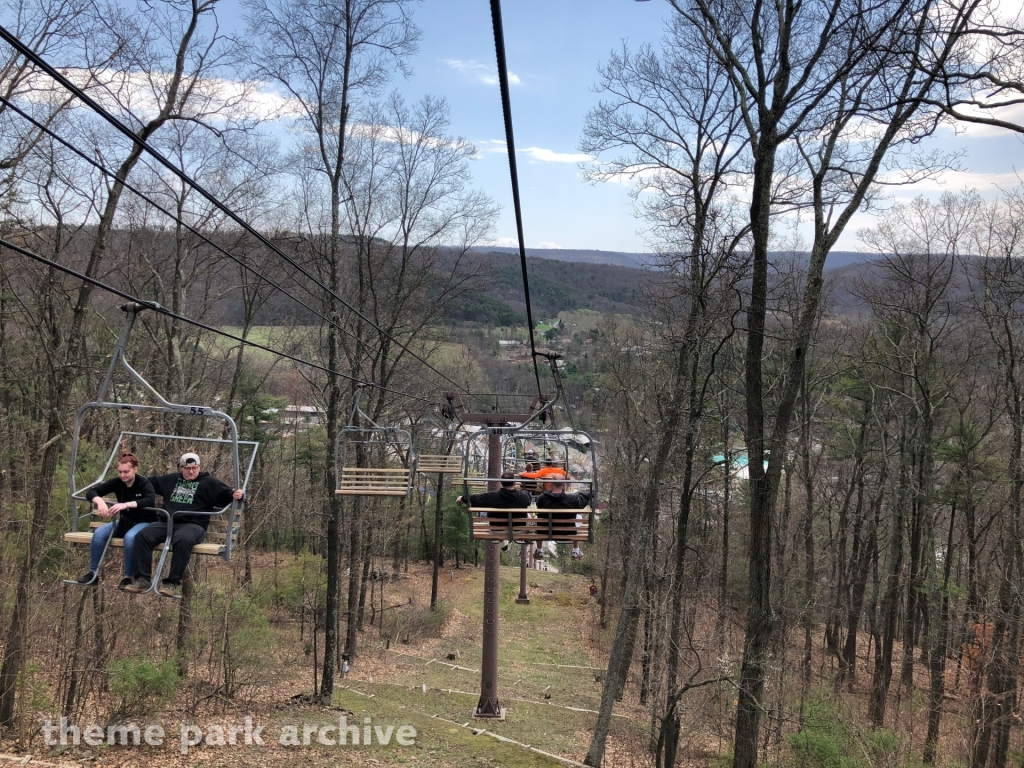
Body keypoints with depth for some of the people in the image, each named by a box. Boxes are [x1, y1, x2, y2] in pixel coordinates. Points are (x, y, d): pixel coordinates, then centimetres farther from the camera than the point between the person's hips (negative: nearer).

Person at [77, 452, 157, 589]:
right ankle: (93, 573, -7)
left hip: (144, 523, -5)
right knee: (99, 533, -20)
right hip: (125, 521, 5)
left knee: (130, 537, -36)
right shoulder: (117, 482, -4)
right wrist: (100, 501, -34)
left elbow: (151, 500, -36)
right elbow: (91, 492, -10)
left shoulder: (144, 483, -17)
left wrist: (126, 504, -48)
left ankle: (128, 577, -22)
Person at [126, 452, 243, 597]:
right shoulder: (171, 479, 24)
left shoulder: (209, 483, 9)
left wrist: (236, 495, -21)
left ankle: (173, 583, -31)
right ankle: (143, 579, -16)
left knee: (182, 540, -38)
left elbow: (227, 495, 2)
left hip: (193, 525, -5)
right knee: (142, 536, -20)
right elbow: (150, 483, 37)